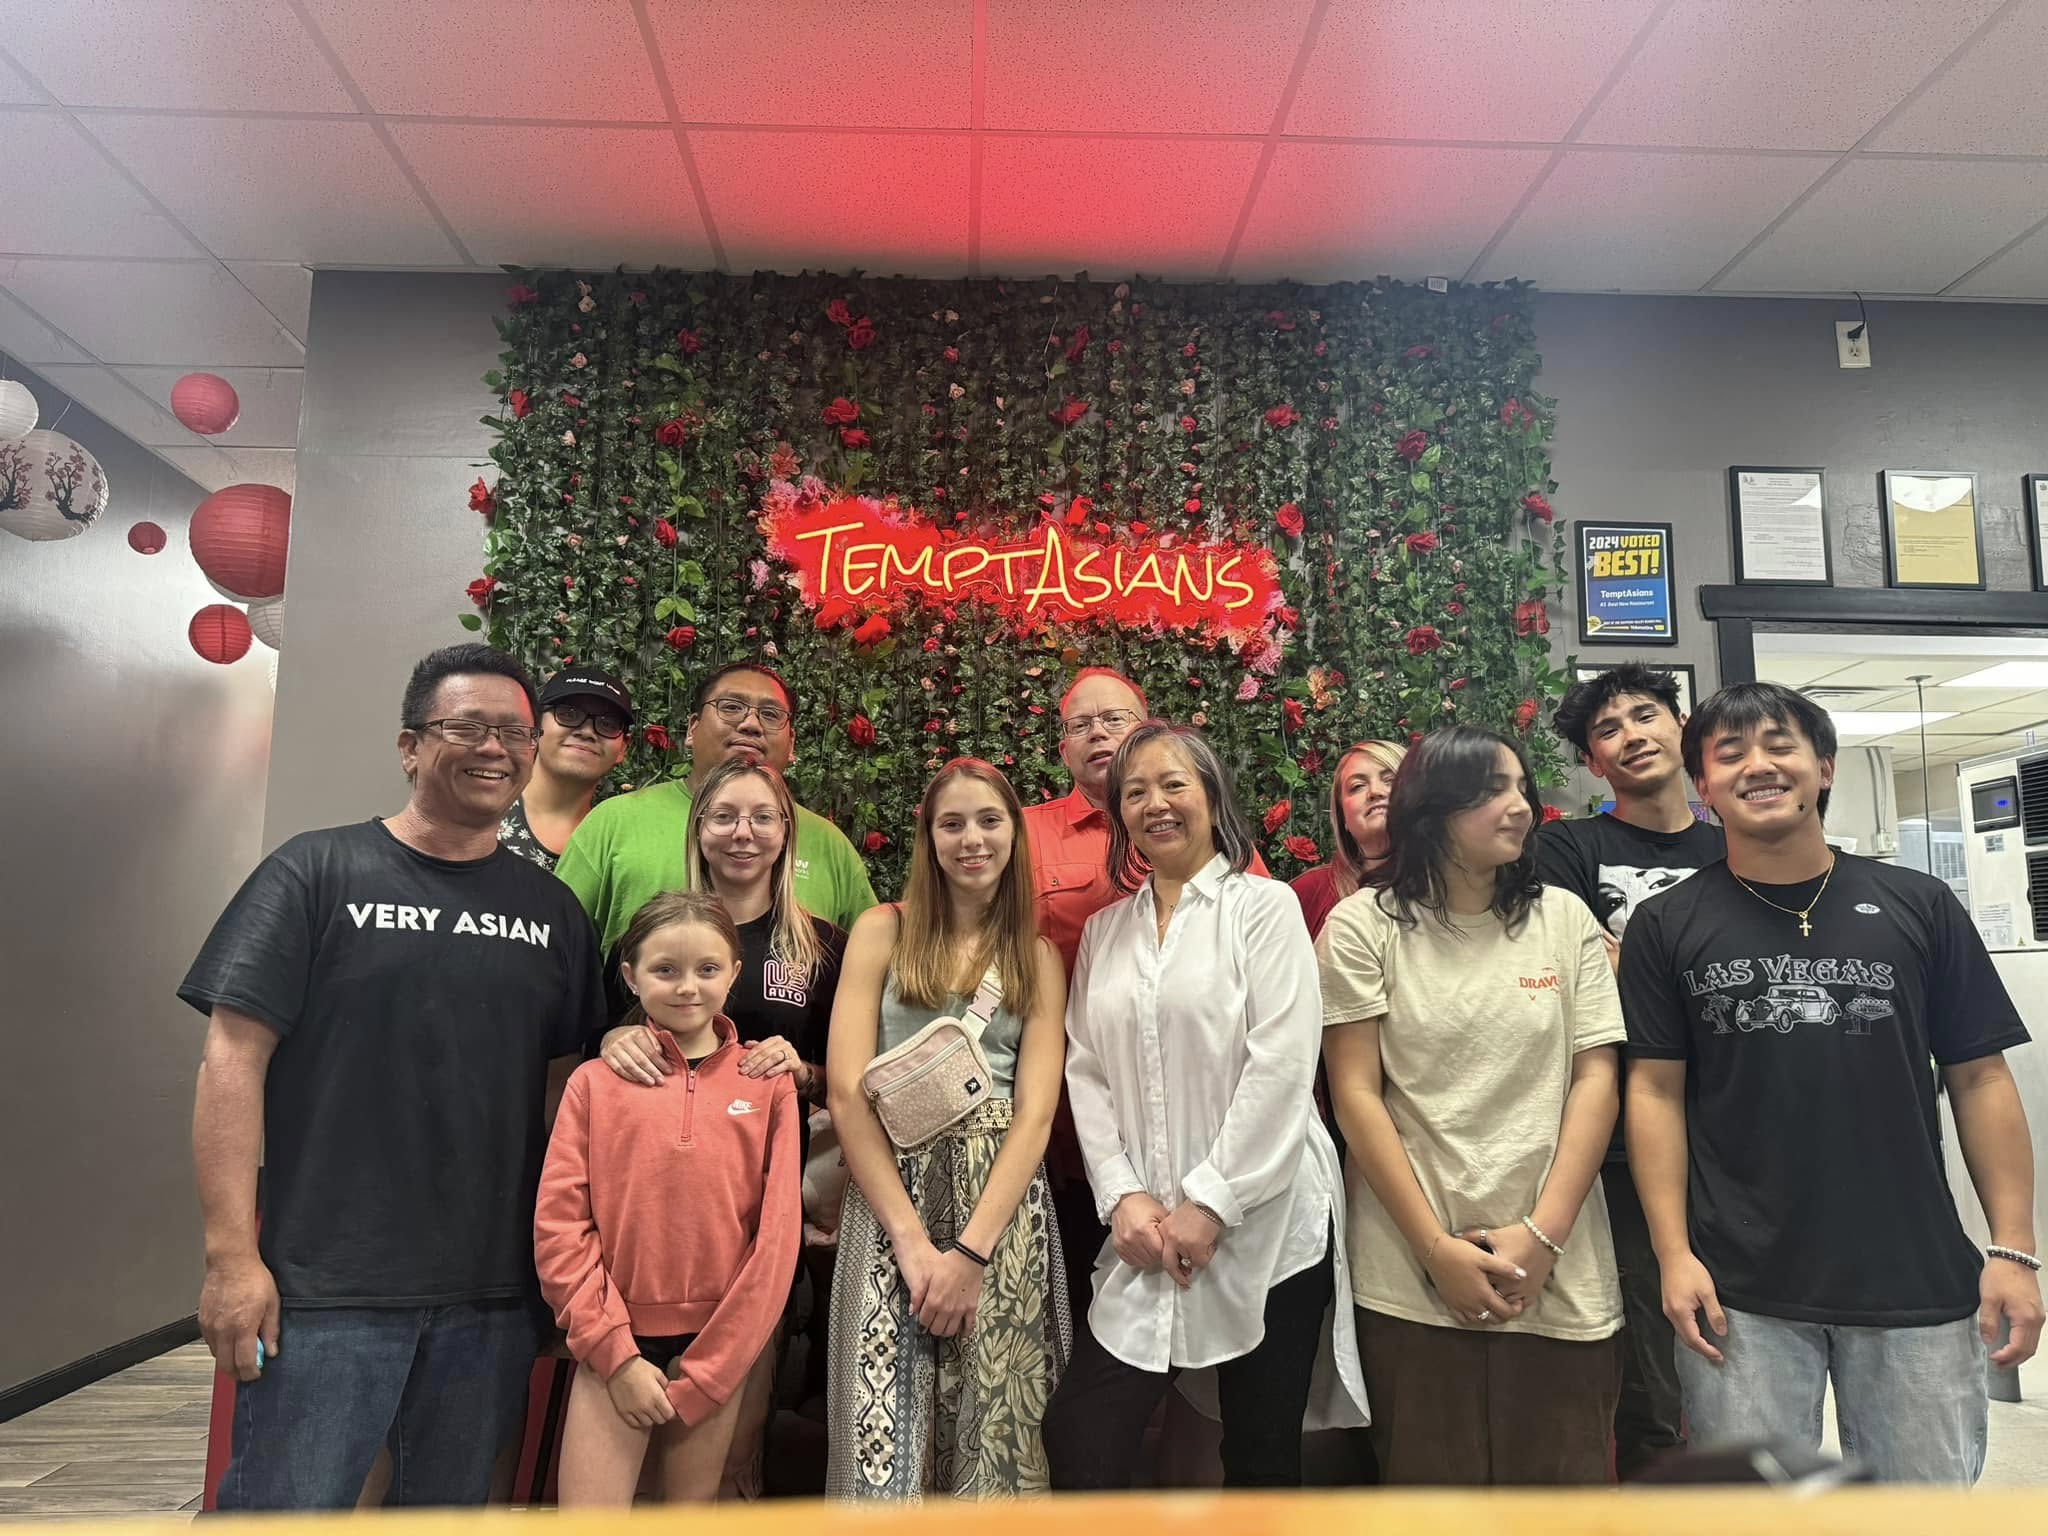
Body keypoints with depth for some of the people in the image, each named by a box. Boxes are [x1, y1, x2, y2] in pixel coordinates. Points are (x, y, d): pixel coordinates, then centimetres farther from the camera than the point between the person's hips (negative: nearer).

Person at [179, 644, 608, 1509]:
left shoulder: (550, 907, 8)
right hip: (324, 1287, -3)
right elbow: (233, 1057, -7)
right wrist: (231, 1254, -11)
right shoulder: (320, 872, -3)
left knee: (452, 1510, 16)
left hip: (493, 1298, 4)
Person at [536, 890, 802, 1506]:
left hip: (722, 1347, 1)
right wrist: (617, 1355, -9)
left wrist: (703, 1374, -4)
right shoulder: (595, 1082, 1)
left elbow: (777, 1235, -2)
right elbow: (557, 1228, -3)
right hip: (613, 1345, 0)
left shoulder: (768, 1085, 0)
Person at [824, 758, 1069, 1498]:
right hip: (890, 1193, -1)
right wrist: (912, 1238, -12)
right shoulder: (883, 931, 4)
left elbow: (1035, 1113, 0)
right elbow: (846, 1091, -4)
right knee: (886, 1421, -3)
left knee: (991, 1421, 5)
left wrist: (972, 1249, -12)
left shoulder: (1038, 958, 9)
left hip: (1001, 1206, 2)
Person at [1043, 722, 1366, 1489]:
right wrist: (1123, 1197, -6)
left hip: (1267, 1227, -3)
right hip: (1147, 1234, 4)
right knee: (1078, 1444, -1)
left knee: (1262, 1458, 9)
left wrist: (1210, 1204, -14)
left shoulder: (1265, 906, -3)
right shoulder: (1105, 930, 12)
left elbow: (1282, 1065, -11)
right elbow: (1085, 1072, 7)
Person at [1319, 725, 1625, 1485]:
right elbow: (1356, 1096, -5)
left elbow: (1596, 1080, 1)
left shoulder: (1565, 918, 5)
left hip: (1558, 1275, 2)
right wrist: (1437, 1249, -8)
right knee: (1429, 1478, 10)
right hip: (1412, 1280, -2)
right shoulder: (1362, 925, -3)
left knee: (1562, 1476, 11)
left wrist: (1543, 1237, -7)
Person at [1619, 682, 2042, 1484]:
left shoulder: (1918, 905, 3)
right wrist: (1674, 1254, -7)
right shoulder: (1667, 926, -1)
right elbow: (1655, 1090, -2)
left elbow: (1979, 1078, 4)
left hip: (1917, 1283, 1)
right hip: (1740, 1291, -1)